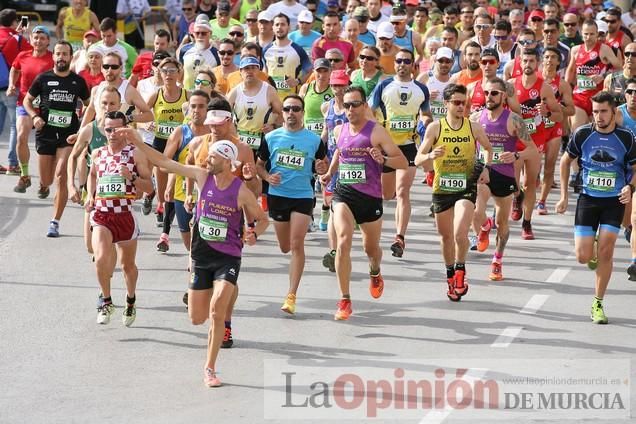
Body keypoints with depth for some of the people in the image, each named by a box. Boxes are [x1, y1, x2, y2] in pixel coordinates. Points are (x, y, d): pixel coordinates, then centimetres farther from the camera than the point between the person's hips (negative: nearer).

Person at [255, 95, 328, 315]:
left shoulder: (314, 140, -2)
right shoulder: (271, 138, 1)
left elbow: (322, 166, 9)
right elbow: (259, 164, 11)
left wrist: (321, 168, -14)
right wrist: (267, 177, -9)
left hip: (303, 196, -2)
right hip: (277, 195, 2)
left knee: (296, 244, -14)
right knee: (285, 247, 11)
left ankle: (292, 295, -12)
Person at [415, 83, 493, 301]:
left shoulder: (474, 127, -3)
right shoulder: (435, 128, -6)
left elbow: (488, 149, 17)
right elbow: (418, 160, -6)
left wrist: (486, 168, 0)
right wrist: (430, 156, -27)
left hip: (466, 187, -1)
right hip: (441, 188, 1)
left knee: (460, 233, -19)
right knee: (446, 236, 13)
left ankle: (460, 270, 5)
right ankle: (450, 275, 34)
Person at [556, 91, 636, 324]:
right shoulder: (582, 134, -6)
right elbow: (566, 161, 9)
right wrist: (564, 196, 6)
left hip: (614, 201, -1)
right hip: (587, 199, 1)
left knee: (605, 252, -10)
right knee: (583, 257, -5)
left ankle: (598, 304, 3)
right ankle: (595, 255, 34)